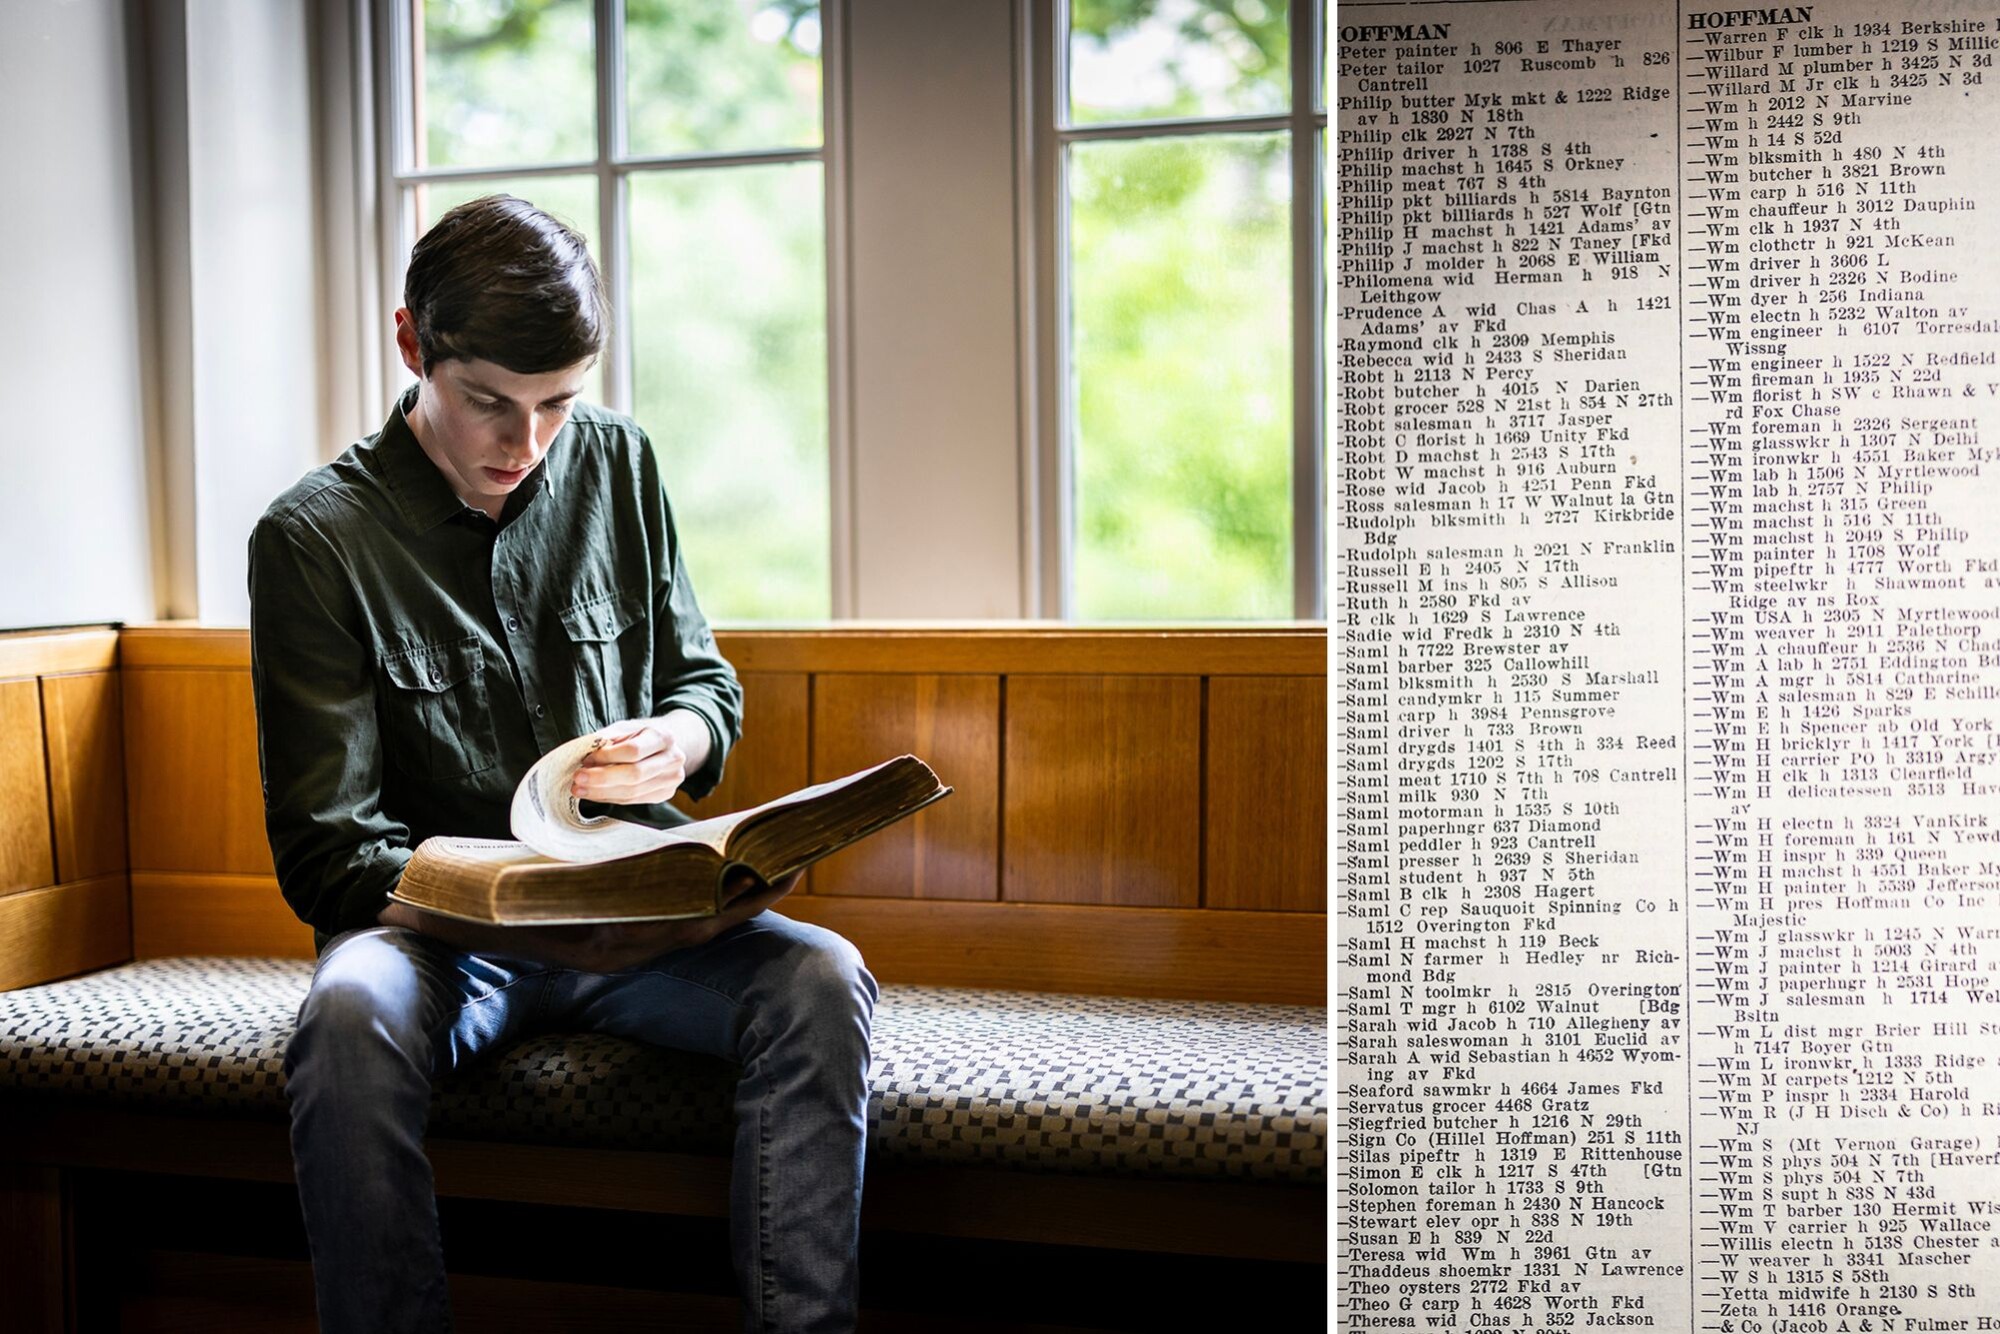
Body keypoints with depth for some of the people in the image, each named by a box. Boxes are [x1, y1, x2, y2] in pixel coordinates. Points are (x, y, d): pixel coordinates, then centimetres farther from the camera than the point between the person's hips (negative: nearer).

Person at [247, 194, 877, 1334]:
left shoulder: (616, 461, 6)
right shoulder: (315, 538, -6)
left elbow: (707, 680, 16)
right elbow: (329, 852, -9)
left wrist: (681, 743, -11)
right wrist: (514, 923, -28)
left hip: (633, 907, 3)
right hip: (436, 922, -2)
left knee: (819, 979, -28)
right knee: (353, 1019, -37)